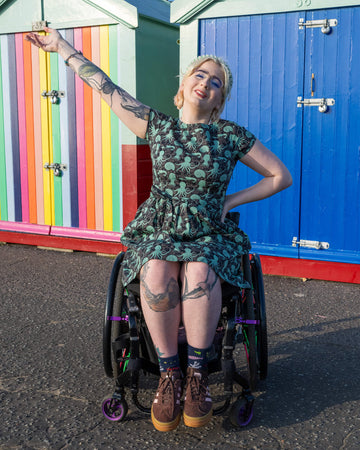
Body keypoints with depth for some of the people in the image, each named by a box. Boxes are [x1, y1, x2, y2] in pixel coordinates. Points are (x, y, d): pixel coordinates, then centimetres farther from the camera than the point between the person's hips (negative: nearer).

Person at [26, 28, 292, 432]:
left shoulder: (231, 136, 3)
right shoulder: (157, 126, 7)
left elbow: (281, 176, 9)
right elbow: (103, 85, 10)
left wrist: (229, 202, 1)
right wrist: (61, 46, 15)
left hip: (209, 235, -1)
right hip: (158, 231, 1)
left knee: (199, 274, -35)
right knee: (156, 276, -33)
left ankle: (197, 373, -17)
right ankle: (169, 373, -16)